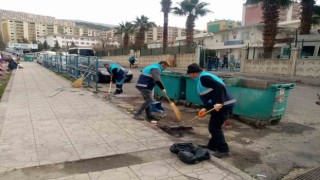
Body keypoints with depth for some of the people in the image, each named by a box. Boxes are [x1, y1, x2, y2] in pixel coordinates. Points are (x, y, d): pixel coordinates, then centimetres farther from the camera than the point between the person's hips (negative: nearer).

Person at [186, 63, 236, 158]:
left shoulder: (203, 77, -15)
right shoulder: (202, 78, 18)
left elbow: (220, 87, -26)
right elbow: (209, 96, 19)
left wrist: (219, 103, -31)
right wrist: (205, 108, 9)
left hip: (223, 105, -11)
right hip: (219, 105, 11)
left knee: (214, 127, -2)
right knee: (213, 126, 20)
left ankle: (223, 150, 9)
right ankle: (212, 145, 34)